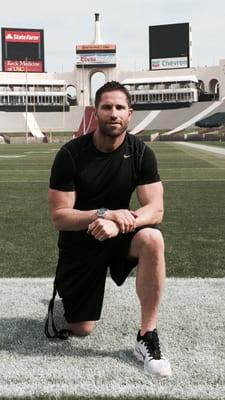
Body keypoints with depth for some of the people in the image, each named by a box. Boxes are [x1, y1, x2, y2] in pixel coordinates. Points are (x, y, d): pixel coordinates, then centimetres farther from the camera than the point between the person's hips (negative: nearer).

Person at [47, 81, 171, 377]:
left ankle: (147, 337, -21)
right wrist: (105, 214, -35)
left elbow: (155, 209, -17)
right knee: (81, 330, 2)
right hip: (79, 240, -1)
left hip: (119, 235, 1)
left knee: (152, 239, -34)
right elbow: (58, 216, -19)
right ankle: (68, 289, 39)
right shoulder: (71, 154, -17)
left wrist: (118, 224, -37)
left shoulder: (141, 152, -10)